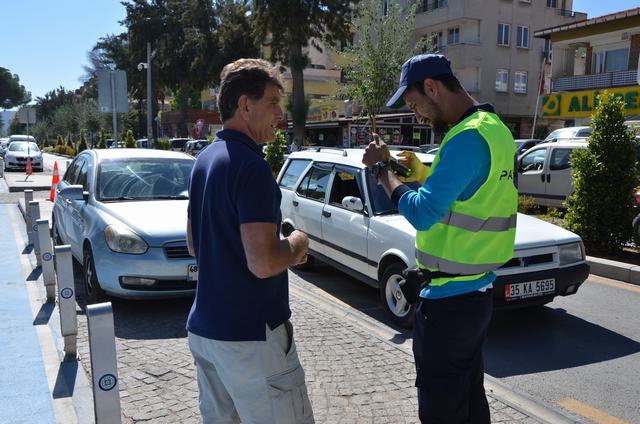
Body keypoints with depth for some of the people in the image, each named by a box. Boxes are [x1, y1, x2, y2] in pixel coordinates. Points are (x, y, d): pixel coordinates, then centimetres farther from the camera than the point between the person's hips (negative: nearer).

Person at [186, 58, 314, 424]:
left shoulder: (205, 160, 10)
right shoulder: (251, 165, -19)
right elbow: (263, 263, -26)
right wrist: (297, 244, -5)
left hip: (204, 328, 9)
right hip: (250, 337, -9)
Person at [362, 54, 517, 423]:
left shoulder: (469, 137, -21)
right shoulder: (494, 128, 10)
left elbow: (421, 213, -23)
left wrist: (382, 168, -11)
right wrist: (424, 173, 9)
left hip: (448, 299, -10)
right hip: (479, 291, 10)